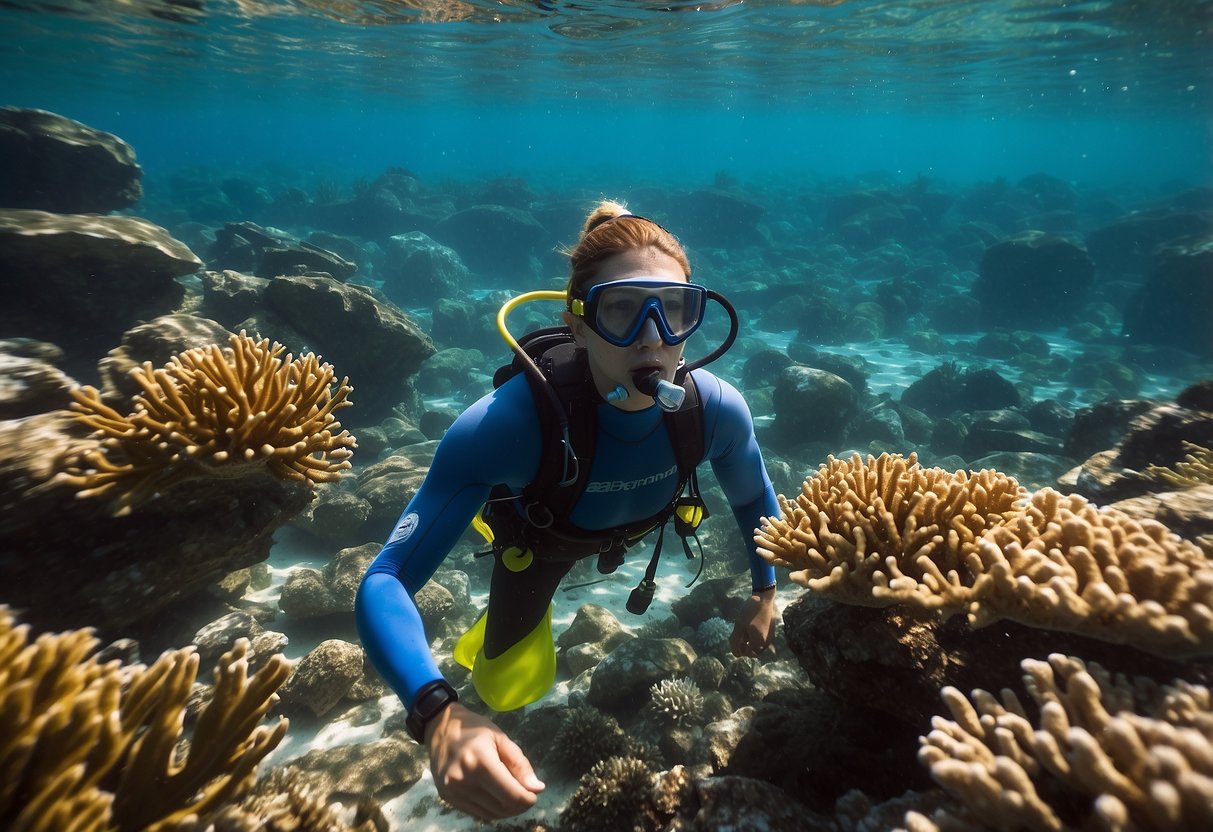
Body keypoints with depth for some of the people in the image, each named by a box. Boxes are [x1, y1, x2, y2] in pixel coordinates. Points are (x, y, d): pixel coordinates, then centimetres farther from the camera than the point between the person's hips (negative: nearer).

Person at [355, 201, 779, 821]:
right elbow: (385, 582, -46)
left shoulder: (715, 409, -37)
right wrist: (440, 716, -61)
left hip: (629, 530, 3)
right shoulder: (507, 421, -48)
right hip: (535, 532, -2)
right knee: (508, 688, 13)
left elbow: (753, 498, -12)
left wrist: (764, 593, -7)